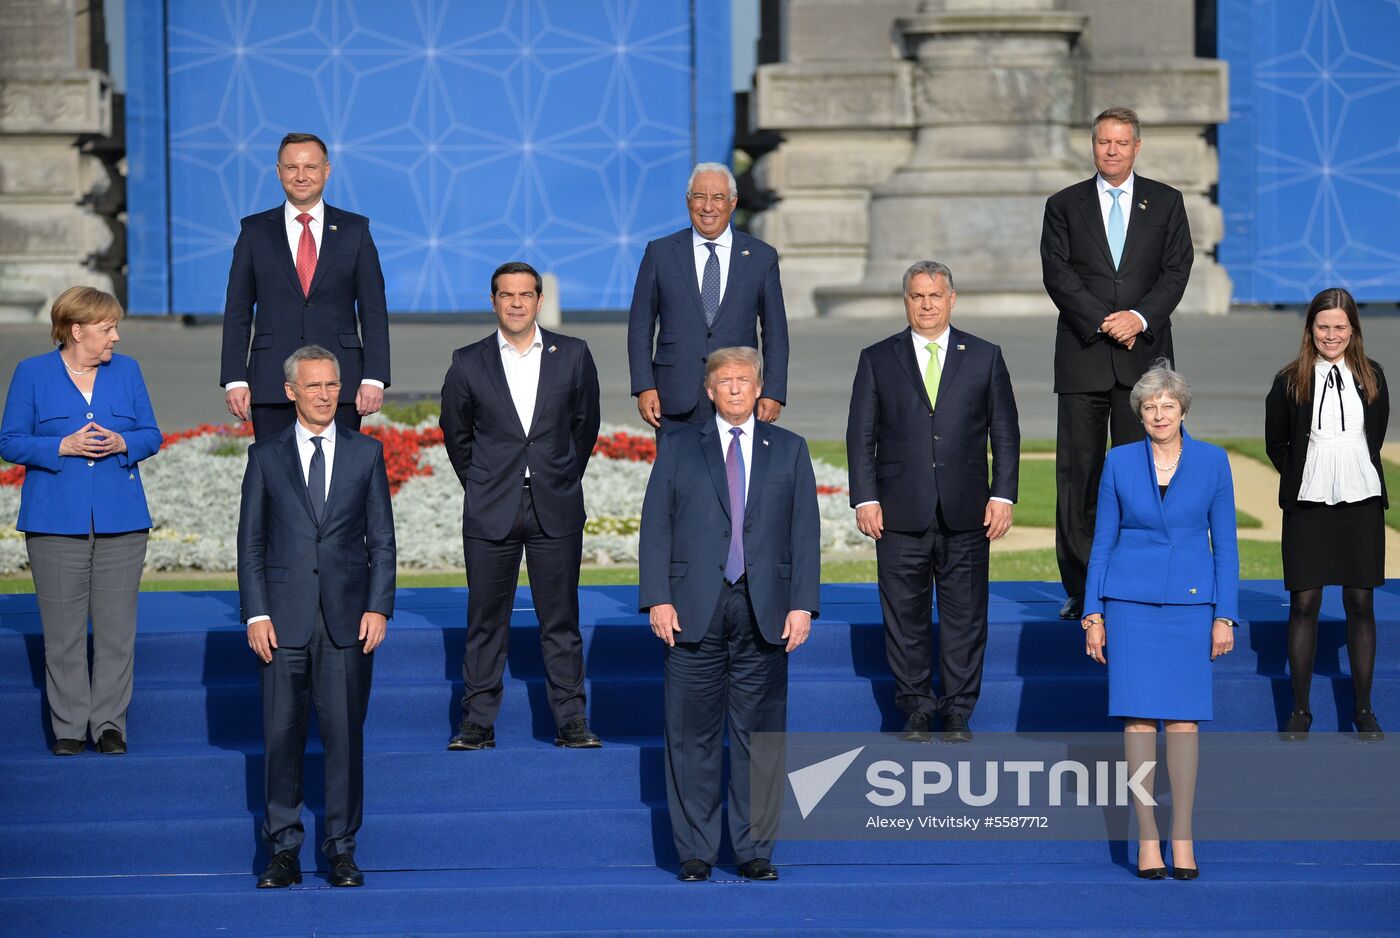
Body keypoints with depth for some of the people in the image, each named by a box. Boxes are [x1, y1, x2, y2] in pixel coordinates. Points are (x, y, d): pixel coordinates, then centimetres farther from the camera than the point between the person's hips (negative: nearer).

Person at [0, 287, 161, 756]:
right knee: (63, 630, 0)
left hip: (120, 521, 2)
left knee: (116, 628, 1)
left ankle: (109, 723, 9)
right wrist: (64, 446, -14)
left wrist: (122, 443, -10)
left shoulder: (127, 370, 9)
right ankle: (69, 726, 8)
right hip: (56, 520, -2)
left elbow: (151, 435, 11)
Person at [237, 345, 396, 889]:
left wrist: (378, 606, -3)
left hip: (347, 619, 0)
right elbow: (250, 542, 6)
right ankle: (284, 849, 8)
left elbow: (382, 538, 7)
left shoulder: (366, 453, 8)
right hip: (285, 619, 0)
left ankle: (341, 849, 9)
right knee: (282, 735, 1)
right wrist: (256, 614, -3)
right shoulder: (266, 457, 7)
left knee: (345, 733, 0)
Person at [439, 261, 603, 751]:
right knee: (486, 620, 3)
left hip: (556, 510, 0)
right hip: (491, 510, 0)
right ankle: (478, 722, 8)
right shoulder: (468, 362, 2)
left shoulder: (573, 355, 3)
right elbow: (456, 433, 13)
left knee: (561, 619, 3)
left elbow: (585, 425, 13)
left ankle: (571, 722, 7)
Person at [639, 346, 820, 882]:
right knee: (692, 736, 1)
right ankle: (695, 852, 8)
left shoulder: (789, 451, 12)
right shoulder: (678, 449, 9)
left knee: (759, 733, 3)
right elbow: (655, 527, 4)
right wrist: (657, 600, -7)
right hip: (694, 611, -1)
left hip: (765, 614, 1)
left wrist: (803, 604, -3)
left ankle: (755, 849, 11)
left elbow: (805, 532, 7)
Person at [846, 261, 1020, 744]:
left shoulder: (985, 357, 8)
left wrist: (1003, 495, -1)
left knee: (965, 616, 3)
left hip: (966, 515, 0)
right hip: (901, 513, 0)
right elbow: (861, 435, 5)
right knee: (905, 616, 3)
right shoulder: (877, 360, 7)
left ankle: (958, 713, 11)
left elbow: (1005, 432, 8)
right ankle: (917, 709, 14)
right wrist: (865, 498, -4)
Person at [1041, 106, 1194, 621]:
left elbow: (1176, 269, 2)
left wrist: (1140, 318, -14)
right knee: (1077, 473, -1)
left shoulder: (1165, 202, 10)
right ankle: (1080, 589, 3)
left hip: (1144, 353, 0)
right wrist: (1104, 323, -13)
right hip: (1082, 357, 0)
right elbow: (1057, 274, -2)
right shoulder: (1064, 206, 8)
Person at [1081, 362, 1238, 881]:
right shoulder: (1119, 462, 2)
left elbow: (1224, 543, 4)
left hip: (1189, 603, 0)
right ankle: (1147, 839, 1)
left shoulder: (1212, 461, 2)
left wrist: (1225, 617, -1)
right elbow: (1102, 540, 6)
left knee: (1183, 718, -1)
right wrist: (1092, 615, 1)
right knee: (1139, 716, -4)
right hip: (1130, 600, 0)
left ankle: (1182, 838, 7)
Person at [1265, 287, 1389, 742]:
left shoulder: (1372, 377, 4)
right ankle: (1300, 709, 9)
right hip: (1308, 504, -1)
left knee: (1360, 604, 5)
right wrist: (1302, 478, 7)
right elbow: (1275, 443, 7)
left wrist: (1353, 476, 10)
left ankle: (1364, 710, 12)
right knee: (1304, 603, 1)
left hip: (1362, 503, 1)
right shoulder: (1290, 381, -1)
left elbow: (1376, 435, 14)